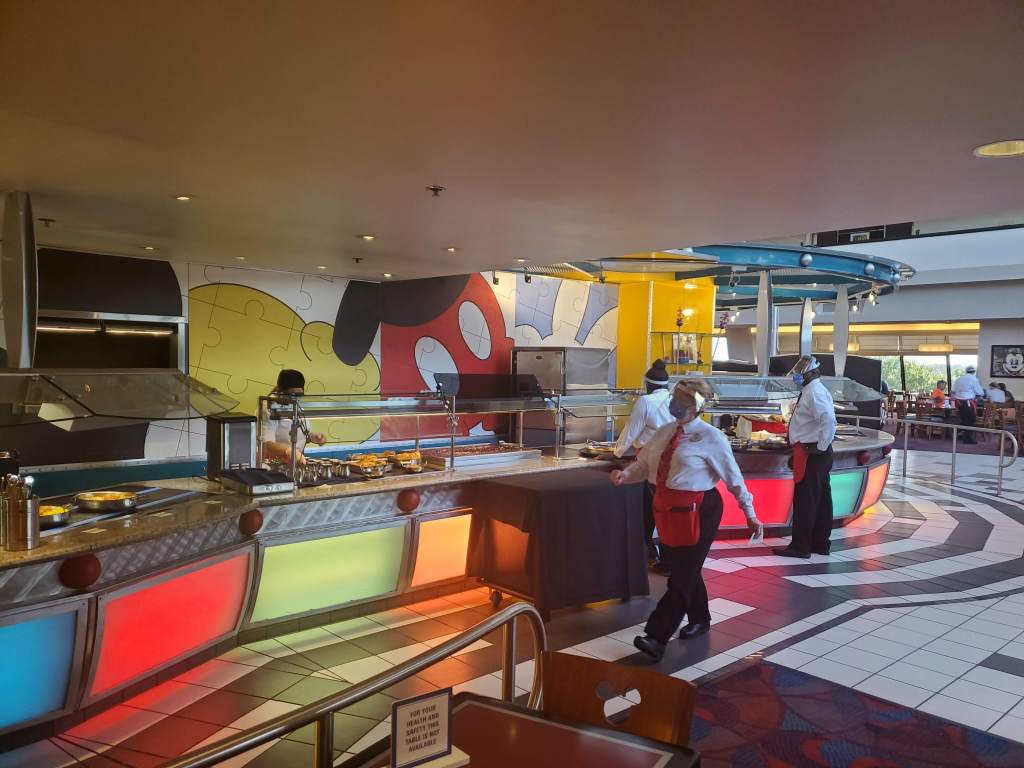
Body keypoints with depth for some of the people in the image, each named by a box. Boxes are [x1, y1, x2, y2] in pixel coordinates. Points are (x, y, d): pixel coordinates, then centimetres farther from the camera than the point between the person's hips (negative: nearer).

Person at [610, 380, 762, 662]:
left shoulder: (711, 438, -10)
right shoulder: (664, 432, 7)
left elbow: (734, 478, -5)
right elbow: (643, 465, 9)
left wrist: (750, 515, -1)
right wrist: (624, 475, -12)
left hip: (698, 510, -7)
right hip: (666, 508, 7)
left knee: (682, 574, -6)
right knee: (679, 568, 19)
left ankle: (656, 638, -7)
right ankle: (699, 619, 41)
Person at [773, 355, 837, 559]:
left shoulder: (813, 392, -16)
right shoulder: (814, 390, 15)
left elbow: (829, 420, -29)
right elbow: (826, 420, 20)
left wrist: (821, 447, -21)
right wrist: (821, 447, 15)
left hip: (811, 454, -10)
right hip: (816, 453, 10)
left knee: (804, 501, -4)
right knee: (820, 500, 15)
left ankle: (800, 546, 1)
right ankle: (820, 543, 24)